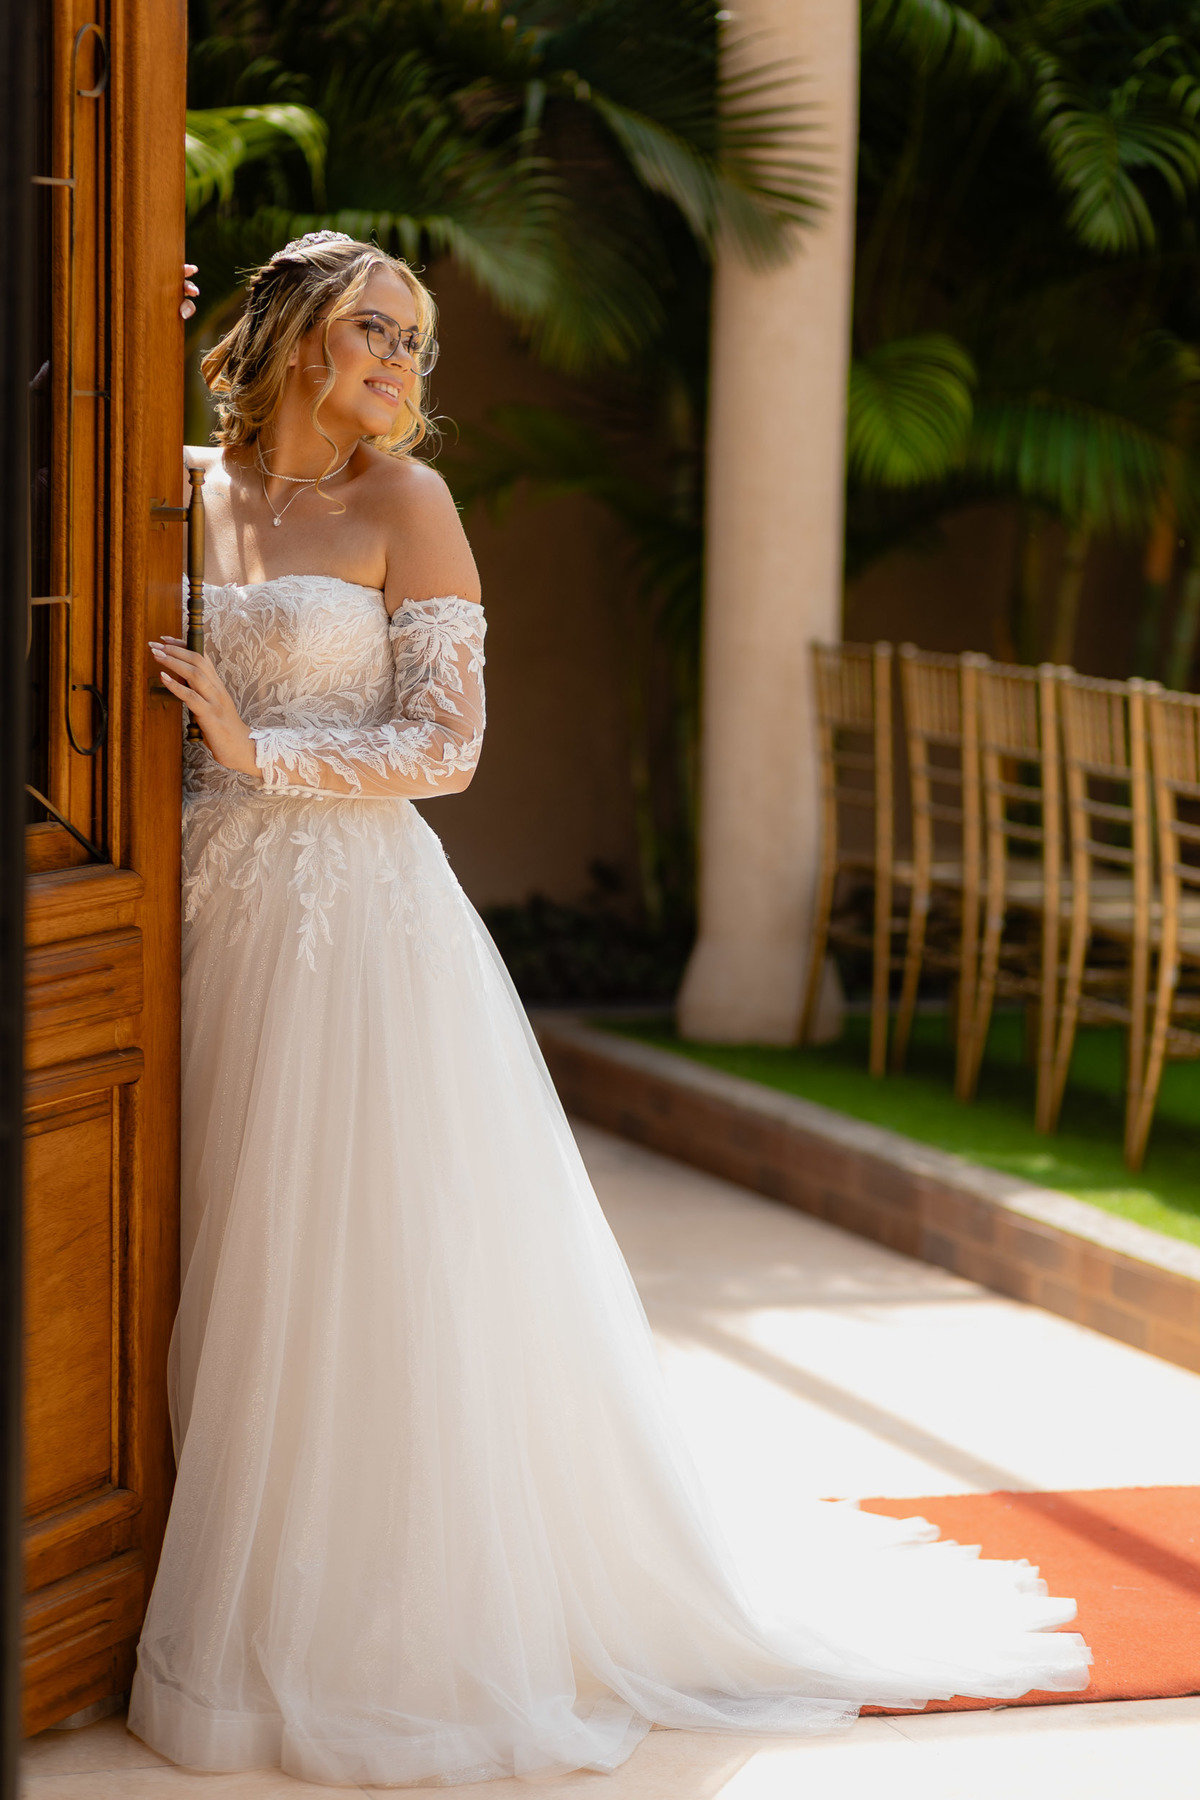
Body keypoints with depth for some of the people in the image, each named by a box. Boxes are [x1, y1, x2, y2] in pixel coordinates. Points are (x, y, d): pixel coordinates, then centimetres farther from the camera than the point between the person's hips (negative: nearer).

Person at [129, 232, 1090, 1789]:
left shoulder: (401, 502, -3)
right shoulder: (194, 488, 9)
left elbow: (445, 746, -7)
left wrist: (259, 754, -13)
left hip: (360, 914, -5)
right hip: (223, 913, 5)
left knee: (383, 1269, -1)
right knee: (247, 1265, 10)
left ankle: (412, 1617, 12)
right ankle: (263, 1592, 23)